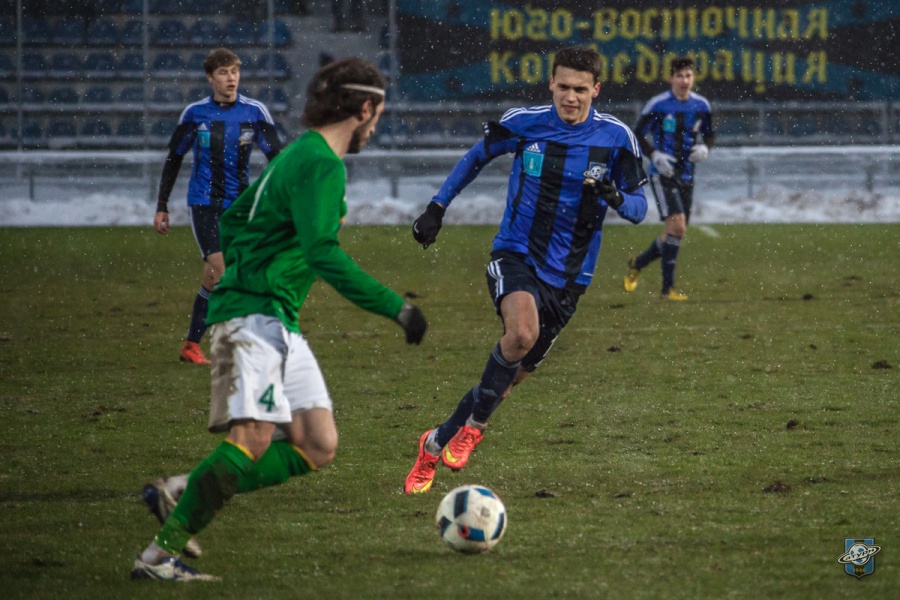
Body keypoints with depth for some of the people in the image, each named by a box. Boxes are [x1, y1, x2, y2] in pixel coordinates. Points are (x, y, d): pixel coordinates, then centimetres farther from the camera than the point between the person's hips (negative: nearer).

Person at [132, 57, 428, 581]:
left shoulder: (298, 155, 20)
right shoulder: (322, 164, -12)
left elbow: (232, 220, 29)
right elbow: (323, 253, -24)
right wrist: (395, 307, -23)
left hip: (279, 321, 10)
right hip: (253, 315, -10)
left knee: (318, 448, 2)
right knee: (253, 437, -21)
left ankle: (183, 495, 3)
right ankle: (163, 552, -18)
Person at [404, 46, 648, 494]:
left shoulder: (616, 138, -4)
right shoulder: (523, 124, -5)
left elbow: (639, 208, 0)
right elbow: (477, 156, 14)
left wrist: (615, 197, -23)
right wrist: (437, 208, 12)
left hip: (567, 276, 2)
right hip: (515, 256, -2)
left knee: (514, 373, 5)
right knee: (522, 332, -33)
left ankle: (437, 444, 26)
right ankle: (473, 424, -12)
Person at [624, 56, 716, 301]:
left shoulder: (701, 106, 3)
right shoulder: (658, 105, -10)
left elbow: (710, 134, 17)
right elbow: (638, 135, -3)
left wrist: (704, 147, -5)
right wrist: (655, 154, -18)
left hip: (686, 177, 6)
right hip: (663, 175, -6)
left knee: (676, 233, 10)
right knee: (677, 226, -19)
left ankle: (638, 263, 35)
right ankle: (668, 288, -12)